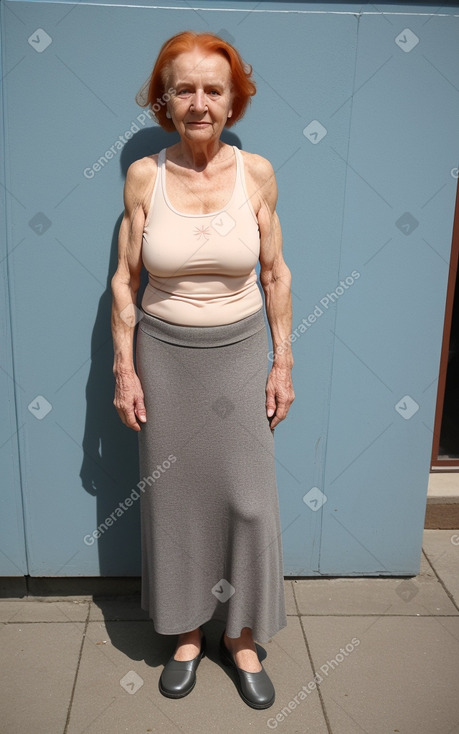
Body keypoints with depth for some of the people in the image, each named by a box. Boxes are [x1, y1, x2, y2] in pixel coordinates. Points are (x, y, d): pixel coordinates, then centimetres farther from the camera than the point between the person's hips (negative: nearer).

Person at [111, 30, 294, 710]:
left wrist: (283, 363, 1)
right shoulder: (143, 176, -4)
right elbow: (125, 280, 0)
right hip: (164, 355, 0)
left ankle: (241, 636, 30)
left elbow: (275, 274, 2)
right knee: (174, 495, 10)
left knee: (248, 498, 6)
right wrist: (124, 369, -2)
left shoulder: (256, 172, -3)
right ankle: (187, 631, 34)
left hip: (241, 353, 0)